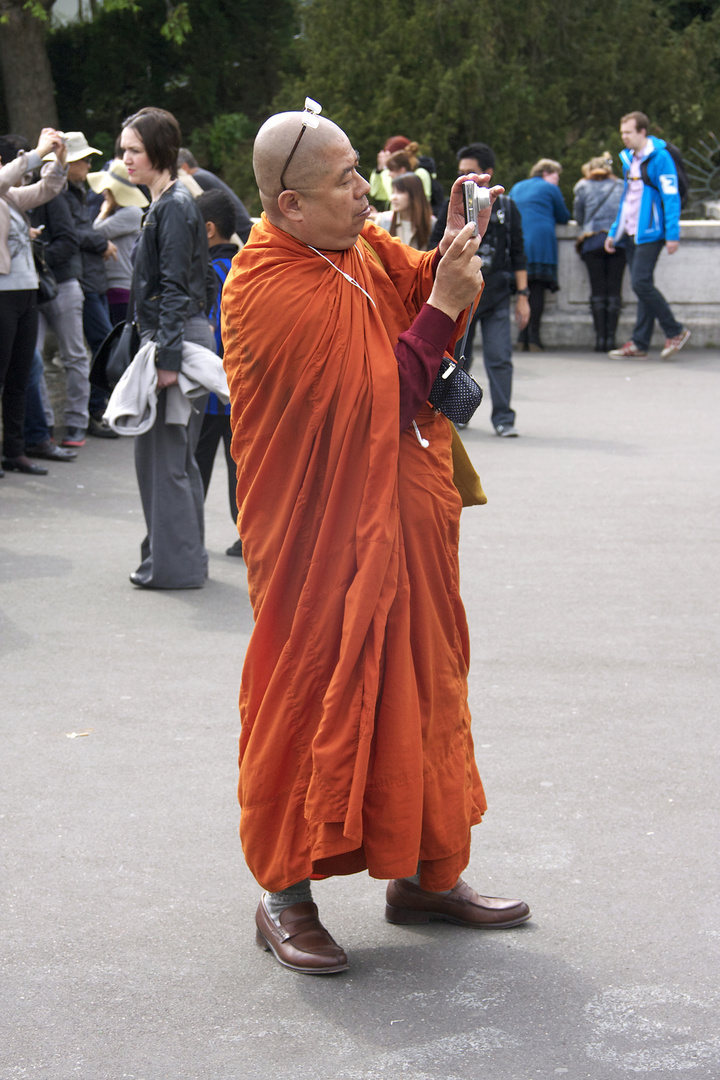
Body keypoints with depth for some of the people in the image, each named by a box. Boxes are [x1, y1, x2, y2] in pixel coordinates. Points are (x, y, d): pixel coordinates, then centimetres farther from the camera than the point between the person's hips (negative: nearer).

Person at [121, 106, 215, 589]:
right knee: (175, 452, 15)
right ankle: (185, 556, 23)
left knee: (163, 451, -5)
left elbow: (175, 287, -19)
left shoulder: (175, 207, -14)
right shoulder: (165, 203, 16)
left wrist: (168, 356, -22)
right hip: (174, 336, 10)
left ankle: (174, 563, 2)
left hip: (178, 335, -10)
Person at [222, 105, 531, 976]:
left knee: (417, 682, 14)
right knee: (313, 693, 0)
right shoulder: (268, 293, -21)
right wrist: (443, 305, -15)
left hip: (400, 515, 8)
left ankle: (425, 872, 27)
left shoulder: (361, 247, 2)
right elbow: (379, 398, -21)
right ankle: (284, 895, 14)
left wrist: (452, 255, -5)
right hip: (319, 535, -8)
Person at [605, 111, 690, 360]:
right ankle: (639, 344, 9)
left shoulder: (660, 158, -9)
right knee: (641, 286, 8)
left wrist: (672, 235, -18)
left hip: (650, 234, -8)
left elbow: (671, 197, -13)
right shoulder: (629, 160, 15)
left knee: (641, 283, -14)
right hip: (631, 234, 8)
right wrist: (614, 232, 20)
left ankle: (675, 332, -1)